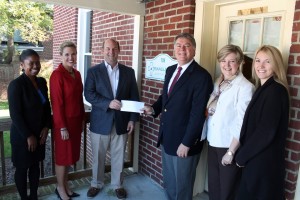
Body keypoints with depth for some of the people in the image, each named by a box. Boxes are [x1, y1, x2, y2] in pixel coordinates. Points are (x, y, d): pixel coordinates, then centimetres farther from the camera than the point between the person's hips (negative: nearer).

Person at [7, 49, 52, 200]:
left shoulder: (42, 82, 2)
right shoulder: (16, 85, -17)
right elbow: (15, 115, -18)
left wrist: (46, 127, -1)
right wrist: (28, 136, -16)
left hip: (39, 133, 6)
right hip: (22, 135, -6)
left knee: (36, 165, 17)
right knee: (22, 168, 11)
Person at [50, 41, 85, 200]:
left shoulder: (76, 74, 7)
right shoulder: (57, 75, -16)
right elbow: (57, 103, -17)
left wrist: (82, 119, 13)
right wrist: (62, 127, -17)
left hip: (76, 120, 7)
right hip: (64, 122, -7)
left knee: (71, 154, 17)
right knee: (63, 156, 8)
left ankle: (66, 185, 34)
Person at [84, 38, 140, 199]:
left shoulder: (128, 72, 4)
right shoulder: (93, 71, -1)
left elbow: (134, 97, 4)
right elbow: (89, 94, -10)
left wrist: (132, 119, -3)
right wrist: (108, 103, -22)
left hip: (121, 122, 1)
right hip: (100, 122, -1)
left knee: (118, 157, 13)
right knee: (98, 157, 14)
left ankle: (117, 184, 34)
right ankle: (96, 183, 36)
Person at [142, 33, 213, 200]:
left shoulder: (201, 76, -18)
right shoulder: (170, 70, 7)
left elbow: (198, 114, -20)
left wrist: (186, 143, -20)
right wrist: (154, 109, -2)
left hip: (184, 140, -7)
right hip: (167, 137, 7)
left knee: (182, 186, 14)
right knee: (169, 183, 24)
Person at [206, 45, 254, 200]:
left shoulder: (245, 87, -16)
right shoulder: (218, 83, 7)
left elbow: (242, 122, -17)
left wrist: (231, 151, -15)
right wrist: (206, 112, -3)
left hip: (230, 147, -6)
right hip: (213, 143, 6)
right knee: (213, 187, 19)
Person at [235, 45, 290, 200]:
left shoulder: (275, 91, -19)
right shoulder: (263, 88, 9)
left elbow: (267, 131, -23)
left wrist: (241, 156, -12)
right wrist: (244, 154, 5)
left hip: (264, 161, -8)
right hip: (256, 158, 8)